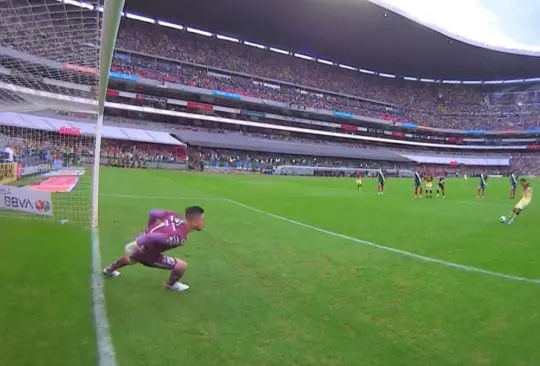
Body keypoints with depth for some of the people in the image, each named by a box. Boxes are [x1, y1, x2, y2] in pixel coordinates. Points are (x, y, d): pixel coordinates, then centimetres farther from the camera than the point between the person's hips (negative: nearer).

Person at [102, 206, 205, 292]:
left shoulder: (175, 215, -12)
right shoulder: (180, 237, -33)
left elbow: (152, 213, -4)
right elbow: (152, 237, -41)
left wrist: (149, 228, 14)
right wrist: (136, 245, -25)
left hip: (141, 241, 8)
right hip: (146, 252, -8)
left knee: (130, 259, 41)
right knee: (182, 265, -8)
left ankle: (109, 270, 70)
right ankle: (170, 285, 23)